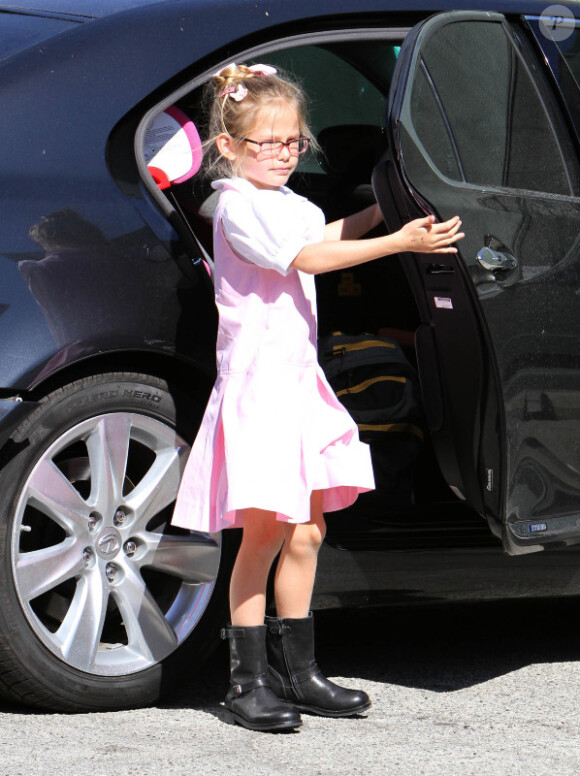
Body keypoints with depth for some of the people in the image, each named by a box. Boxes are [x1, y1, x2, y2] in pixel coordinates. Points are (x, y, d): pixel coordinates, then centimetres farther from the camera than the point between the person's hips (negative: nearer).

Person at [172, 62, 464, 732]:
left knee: (304, 533, 10)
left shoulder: (289, 203, 17)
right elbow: (307, 258, -22)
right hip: (256, 382, -9)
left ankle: (297, 673, 18)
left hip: (299, 378, 9)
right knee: (264, 531, -8)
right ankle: (248, 682, -2)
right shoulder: (239, 206, -12)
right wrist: (398, 242, -26)